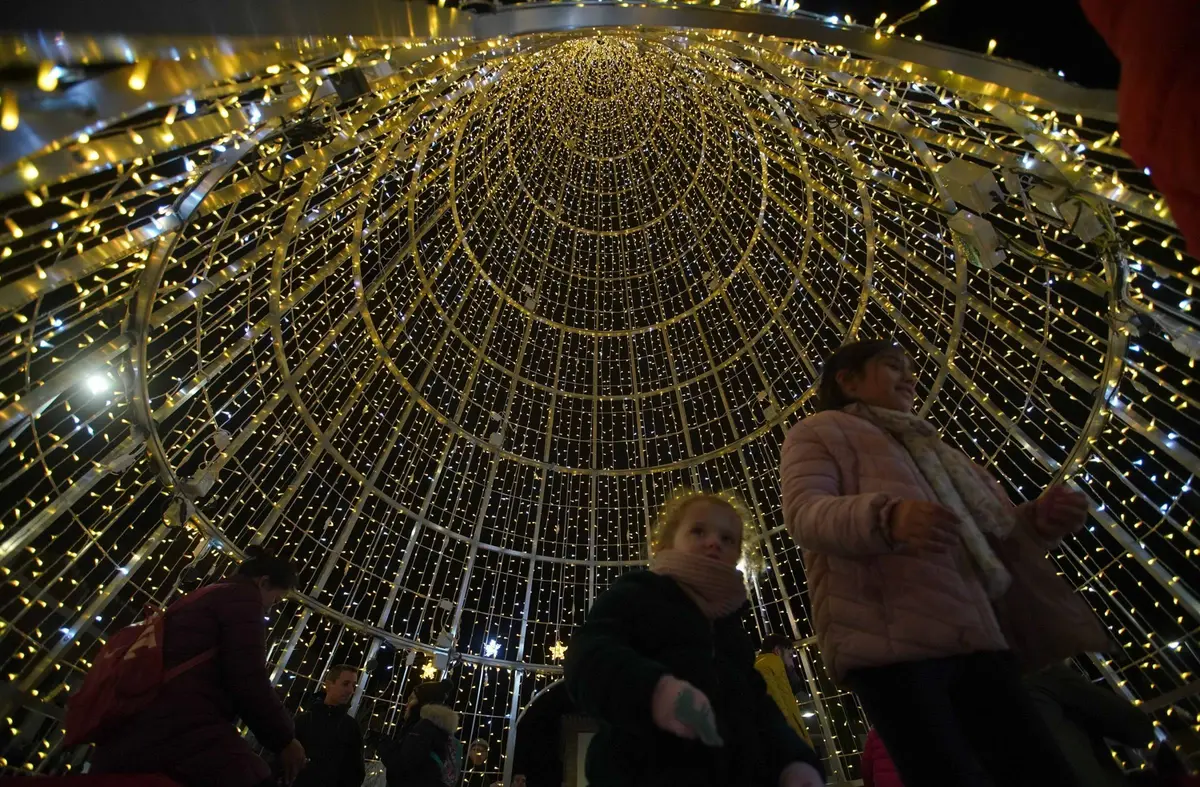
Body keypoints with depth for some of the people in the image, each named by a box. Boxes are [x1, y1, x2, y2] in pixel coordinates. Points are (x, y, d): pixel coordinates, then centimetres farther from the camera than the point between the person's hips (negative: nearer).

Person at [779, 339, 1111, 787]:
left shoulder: (928, 444, 34)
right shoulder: (820, 432, 9)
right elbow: (804, 512, -9)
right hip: (892, 637, -7)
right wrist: (887, 516, -29)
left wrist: (1037, 519, 6)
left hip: (976, 636, 8)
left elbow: (990, 524, 29)